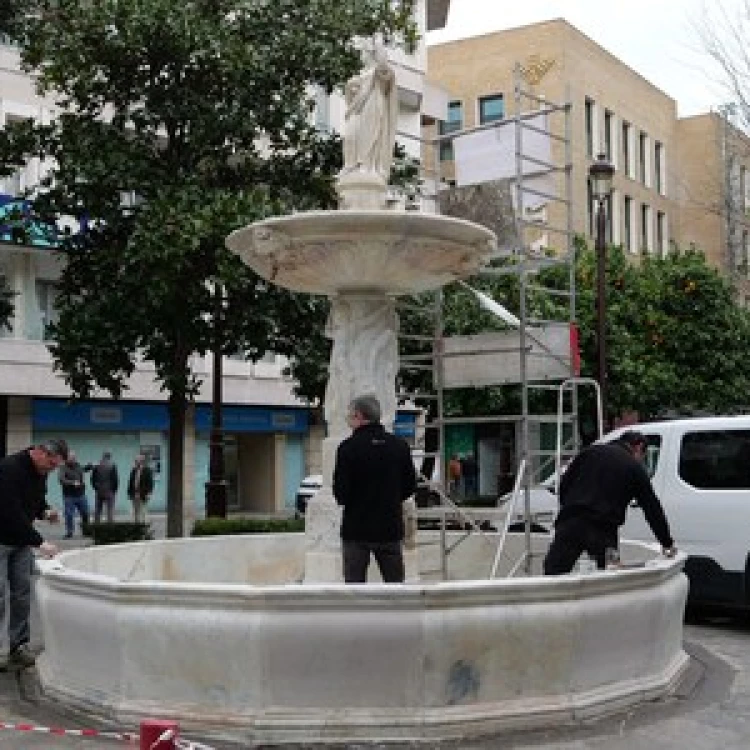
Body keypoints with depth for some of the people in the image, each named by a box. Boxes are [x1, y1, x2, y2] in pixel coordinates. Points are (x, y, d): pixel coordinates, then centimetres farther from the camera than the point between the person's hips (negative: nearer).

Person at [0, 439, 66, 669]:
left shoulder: (40, 472, 2)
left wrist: (45, 512, -5)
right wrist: (39, 542, -31)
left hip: (21, 540, 8)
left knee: (22, 593, 5)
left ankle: (19, 647, 10)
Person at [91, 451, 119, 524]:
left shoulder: (96, 466, 2)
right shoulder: (113, 466, -8)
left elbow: (93, 479, 3)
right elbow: (115, 479, -8)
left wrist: (96, 488, 14)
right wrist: (114, 489, 4)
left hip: (98, 492, 3)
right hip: (109, 492, -3)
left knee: (97, 512, 11)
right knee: (110, 511, 0)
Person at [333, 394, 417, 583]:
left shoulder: (348, 447, -10)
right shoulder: (399, 445, 4)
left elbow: (340, 491, -12)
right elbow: (410, 486, 8)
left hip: (356, 528, -4)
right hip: (391, 527, 4)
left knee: (354, 582, 3)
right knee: (395, 582, 11)